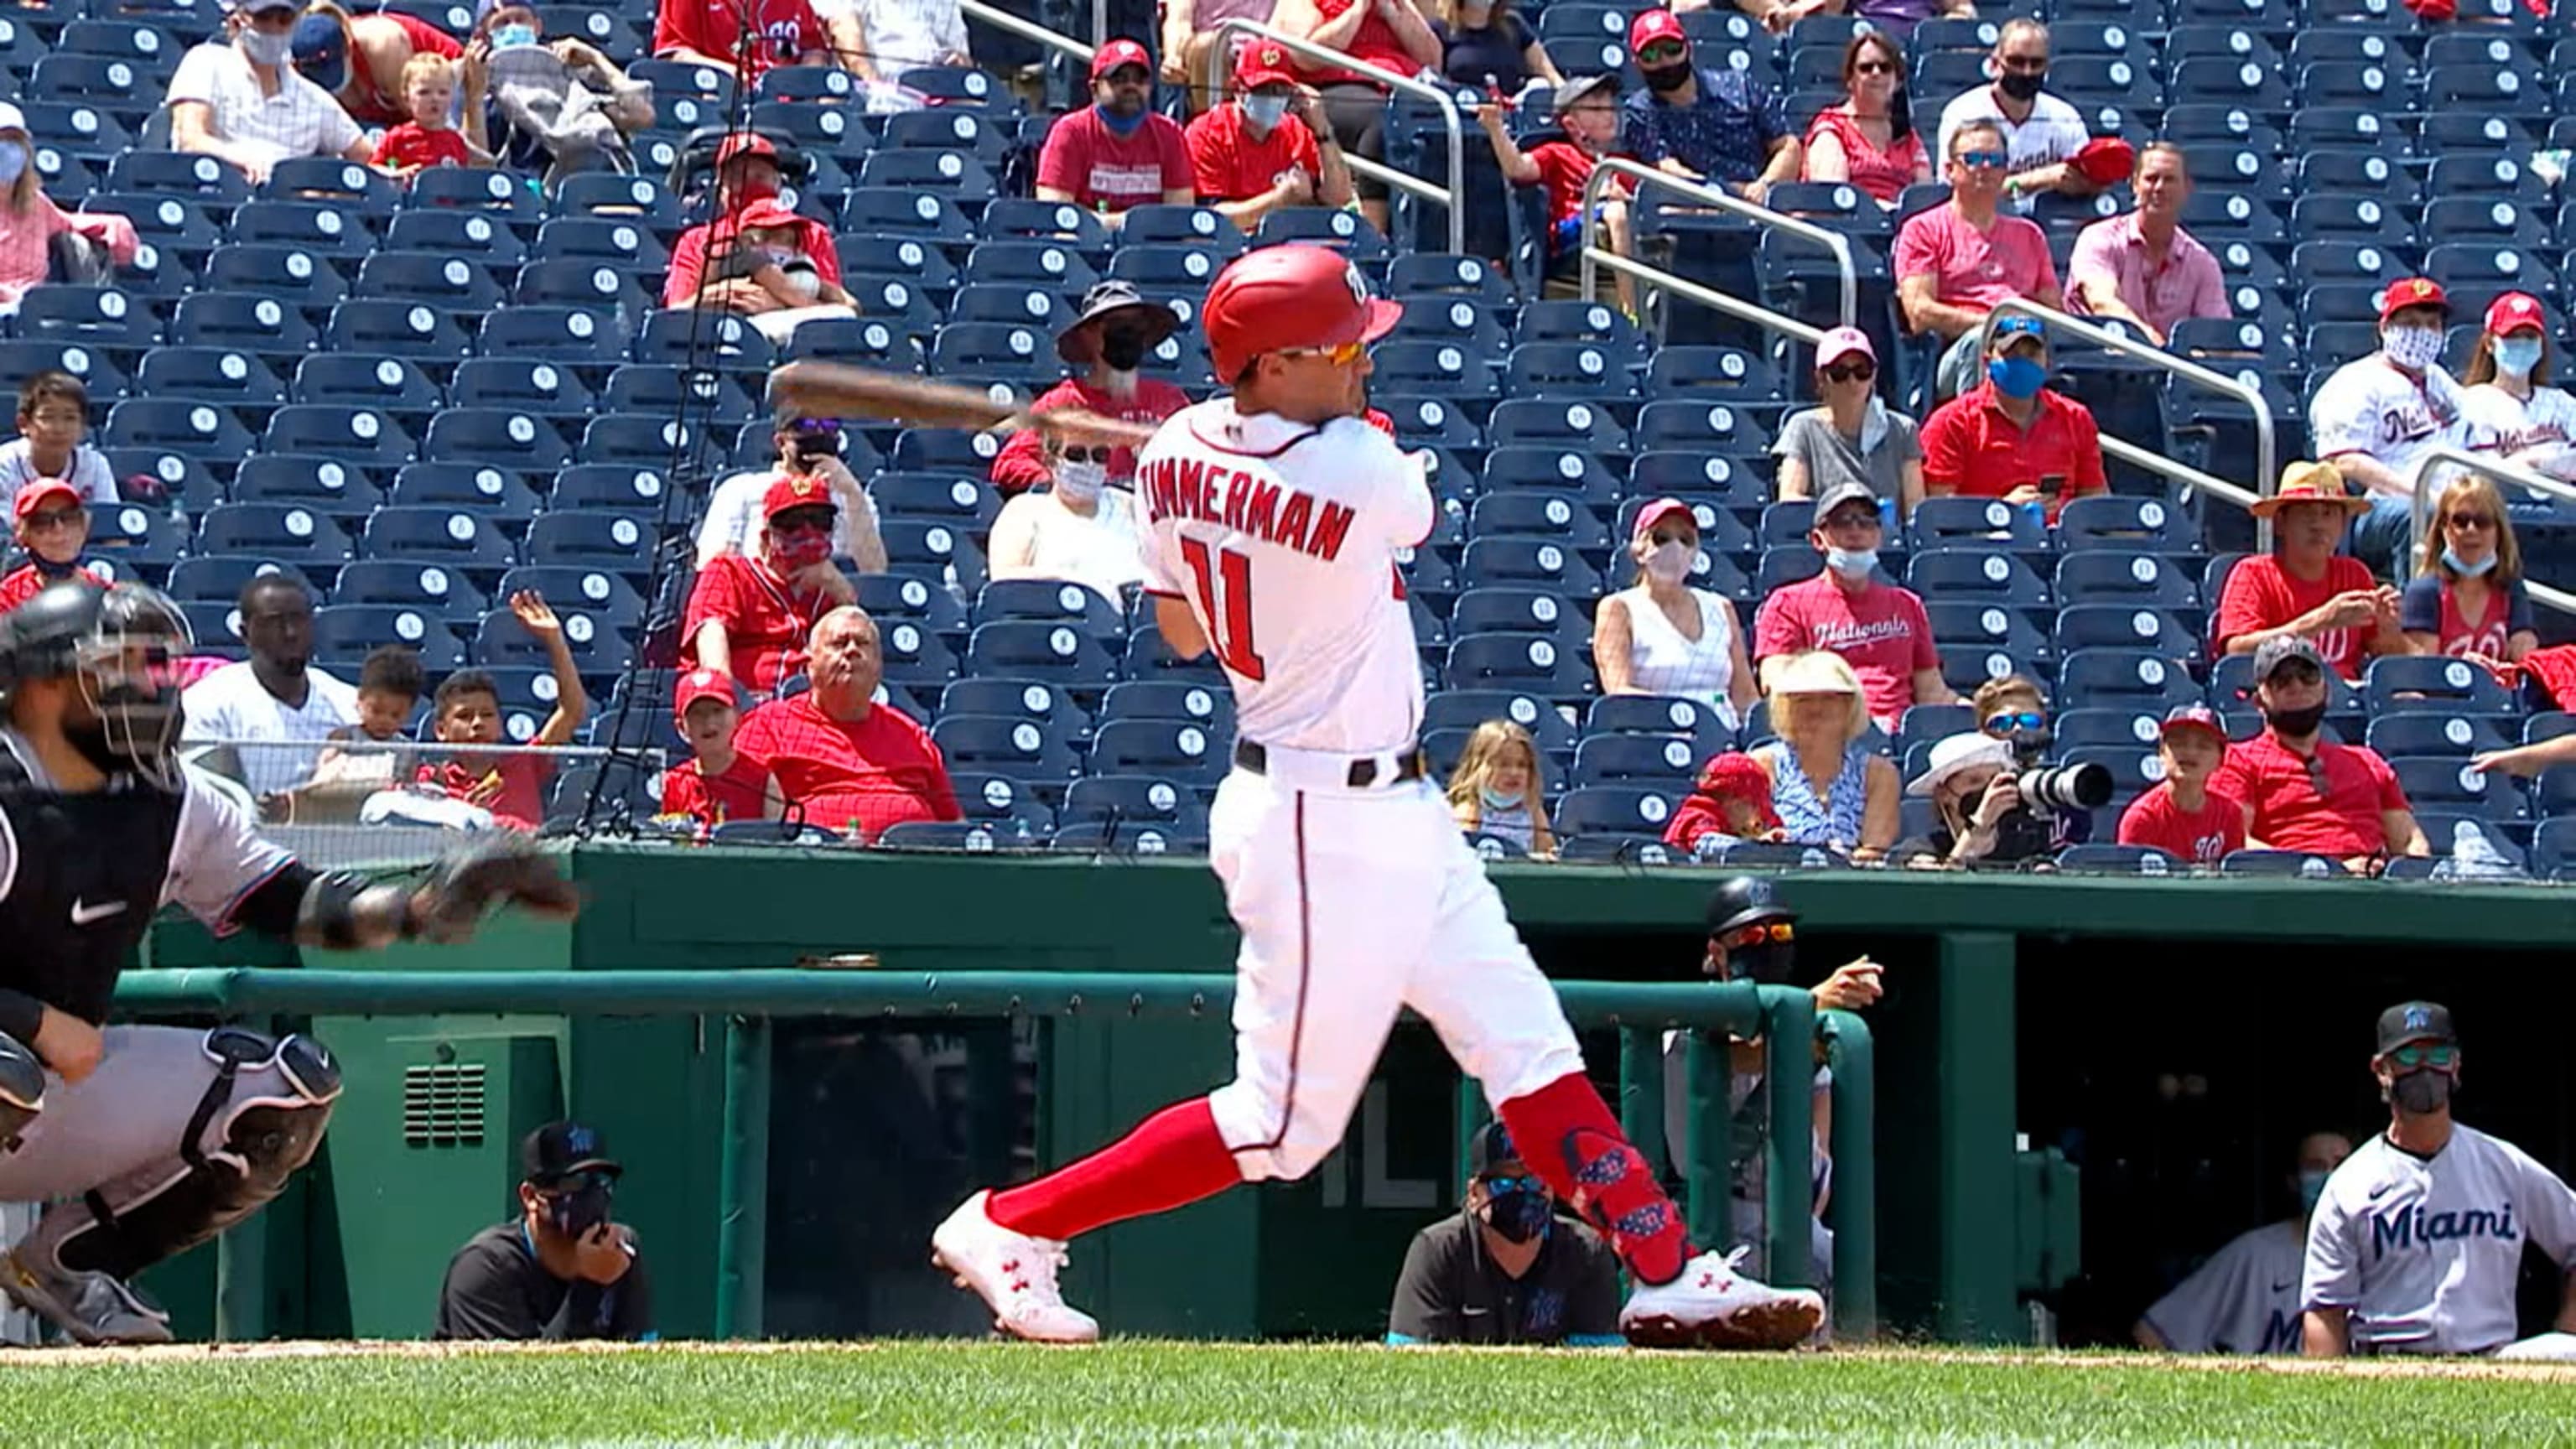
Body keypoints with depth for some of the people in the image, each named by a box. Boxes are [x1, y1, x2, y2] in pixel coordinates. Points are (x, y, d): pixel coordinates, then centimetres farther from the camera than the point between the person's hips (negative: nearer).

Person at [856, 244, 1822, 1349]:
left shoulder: (1176, 454, -1)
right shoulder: (1360, 472, -23)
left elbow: (1180, 632, 13)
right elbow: (1414, 518, 2)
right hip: (1330, 829, -9)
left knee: (1529, 1044, 10)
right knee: (1285, 1123, 0)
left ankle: (1669, 1275, 12)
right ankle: (1008, 1225, 7)